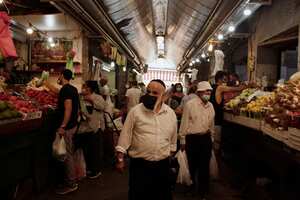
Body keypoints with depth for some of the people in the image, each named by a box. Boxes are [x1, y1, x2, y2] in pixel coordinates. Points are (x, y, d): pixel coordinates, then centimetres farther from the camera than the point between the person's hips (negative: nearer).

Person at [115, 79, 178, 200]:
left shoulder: (171, 113, 1)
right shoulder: (135, 111, -8)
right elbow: (125, 136, -5)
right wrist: (120, 159, -5)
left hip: (163, 165, 3)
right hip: (140, 165, -3)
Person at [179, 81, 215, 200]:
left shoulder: (210, 106, 5)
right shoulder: (190, 104, -12)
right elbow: (184, 123, -8)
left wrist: (210, 136, 19)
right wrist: (182, 140, -5)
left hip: (206, 139, 4)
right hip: (192, 139, -4)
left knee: (204, 167, 9)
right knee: (192, 165, 13)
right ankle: (191, 186, 39)